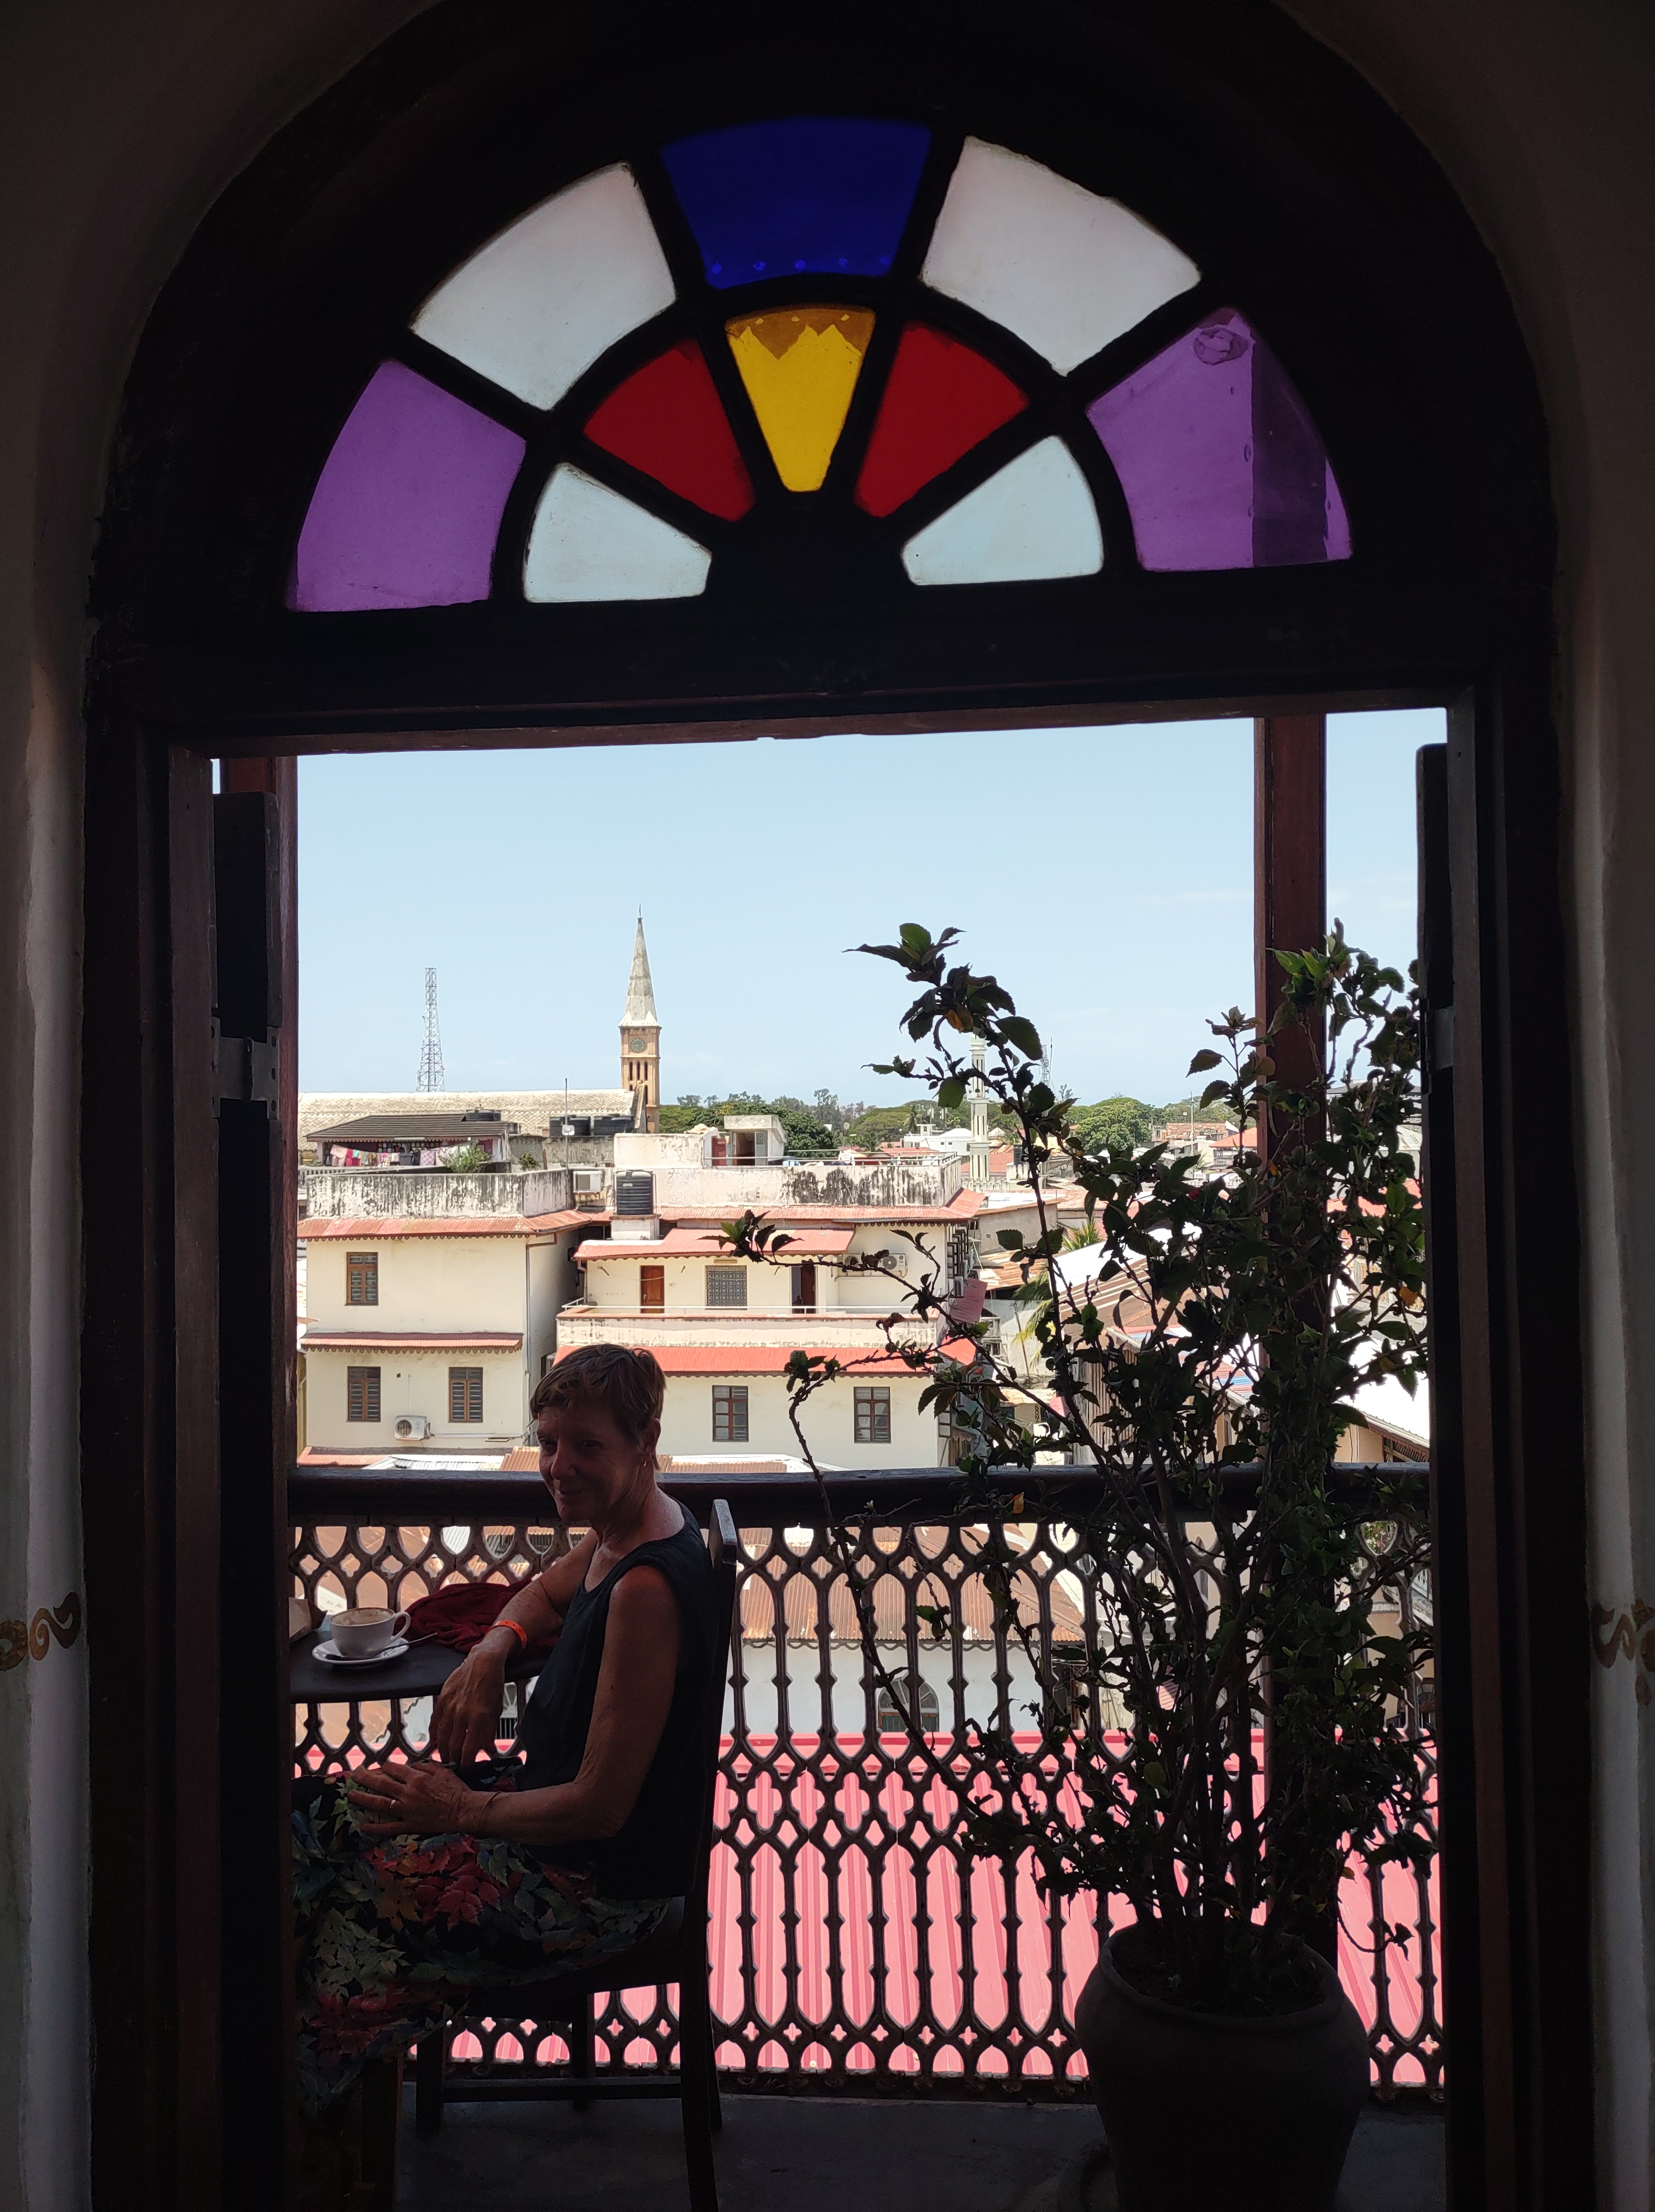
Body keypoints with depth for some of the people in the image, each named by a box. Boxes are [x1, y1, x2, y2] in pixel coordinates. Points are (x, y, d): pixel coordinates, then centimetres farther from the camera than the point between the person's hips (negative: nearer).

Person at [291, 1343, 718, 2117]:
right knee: (312, 1815, 9)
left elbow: (600, 1807, -26)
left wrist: (461, 1810, -12)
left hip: (598, 1881, -10)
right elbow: (546, 1594, 22)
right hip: (544, 1790, 10)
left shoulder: (648, 1588, -30)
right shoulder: (617, 1530, -1)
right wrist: (492, 1650, 0)